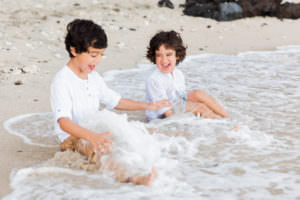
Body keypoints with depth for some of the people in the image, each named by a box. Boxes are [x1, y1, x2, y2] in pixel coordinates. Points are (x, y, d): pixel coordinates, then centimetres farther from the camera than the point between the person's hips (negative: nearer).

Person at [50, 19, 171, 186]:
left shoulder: (94, 77, 11)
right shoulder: (62, 81, -18)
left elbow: (115, 101, 23)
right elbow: (64, 122, -31)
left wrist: (147, 106, 15)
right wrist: (91, 136, -47)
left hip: (94, 132, 9)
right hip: (72, 137, -9)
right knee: (101, 148, -39)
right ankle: (128, 177, -59)